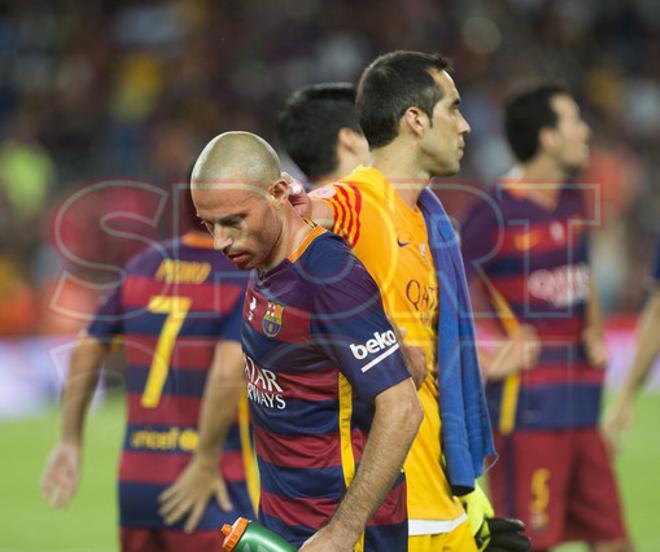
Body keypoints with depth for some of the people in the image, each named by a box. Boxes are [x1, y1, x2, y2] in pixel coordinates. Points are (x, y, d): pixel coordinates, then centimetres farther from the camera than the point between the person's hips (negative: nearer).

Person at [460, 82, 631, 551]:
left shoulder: (574, 201, 12)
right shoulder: (496, 213, -12)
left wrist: (594, 330, 14)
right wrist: (482, 364, -15)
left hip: (580, 407, 8)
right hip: (528, 406, -8)